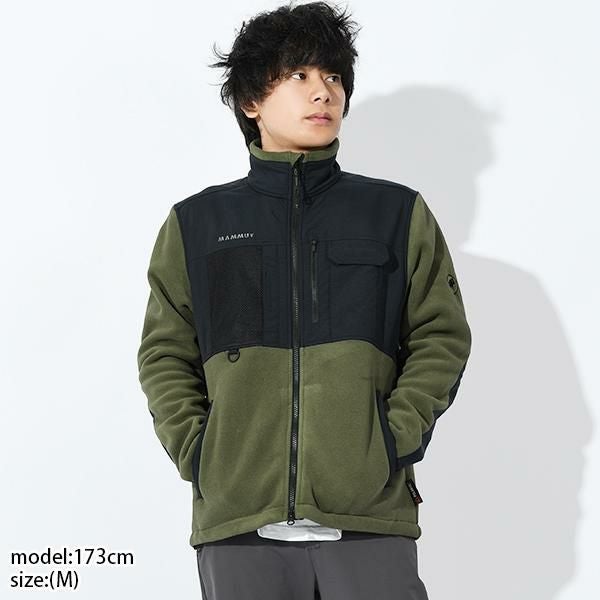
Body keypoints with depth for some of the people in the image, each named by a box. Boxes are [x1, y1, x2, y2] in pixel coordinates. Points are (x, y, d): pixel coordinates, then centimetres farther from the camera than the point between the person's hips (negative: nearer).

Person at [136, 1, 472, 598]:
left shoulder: (398, 214, 11)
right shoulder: (196, 222, 12)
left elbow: (441, 337, 8)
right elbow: (165, 354, 11)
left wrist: (395, 441, -5)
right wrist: (196, 453, -3)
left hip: (370, 514, 0)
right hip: (238, 519, 1)